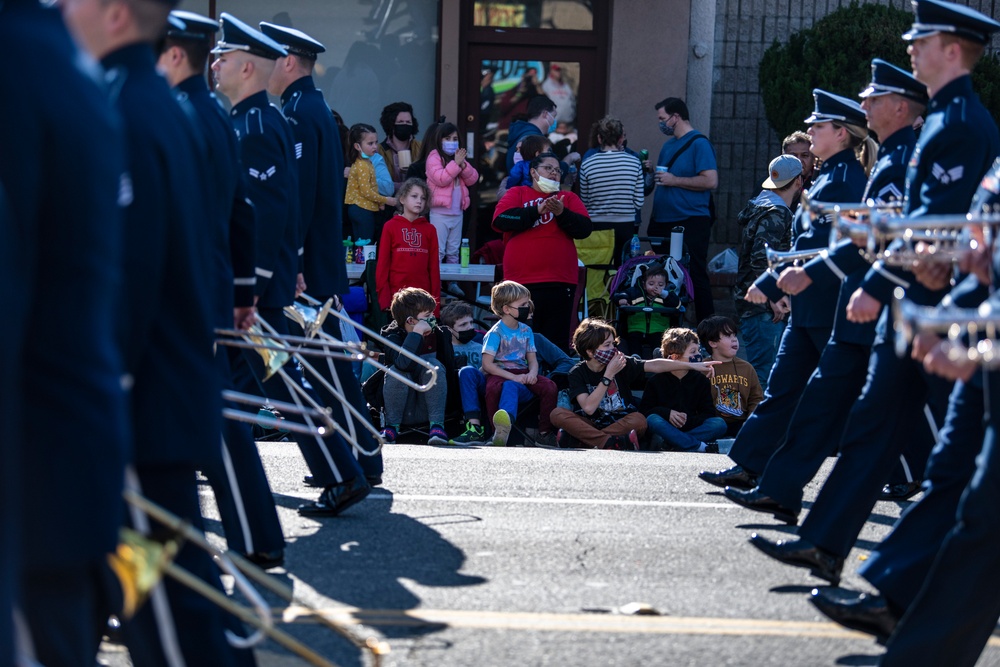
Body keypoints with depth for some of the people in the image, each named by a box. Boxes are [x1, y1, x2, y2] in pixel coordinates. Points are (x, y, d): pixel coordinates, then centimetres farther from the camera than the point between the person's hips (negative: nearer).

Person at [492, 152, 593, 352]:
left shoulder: (569, 199, 17)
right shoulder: (517, 193, 12)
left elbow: (585, 229, 3)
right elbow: (500, 220, -6)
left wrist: (561, 213, -12)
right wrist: (537, 210, -11)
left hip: (560, 283, 1)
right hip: (521, 283, -1)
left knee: (557, 343, 2)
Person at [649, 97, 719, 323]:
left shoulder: (699, 143, -9)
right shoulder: (669, 145, 18)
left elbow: (711, 181, -19)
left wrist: (674, 180, -16)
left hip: (691, 221, -9)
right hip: (665, 221, 9)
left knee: (695, 275, -7)